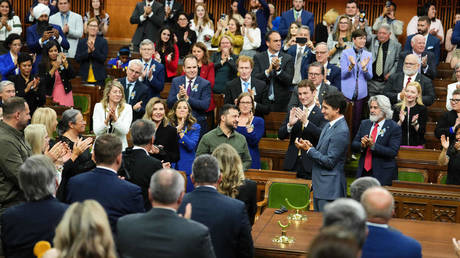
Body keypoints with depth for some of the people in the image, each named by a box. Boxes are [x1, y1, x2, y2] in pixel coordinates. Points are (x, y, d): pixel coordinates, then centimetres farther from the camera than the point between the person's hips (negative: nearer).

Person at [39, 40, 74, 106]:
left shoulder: (63, 61, 5)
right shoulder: (42, 65, 0)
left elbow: (71, 76, -3)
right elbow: (43, 83, -10)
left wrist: (65, 63, -14)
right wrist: (54, 69, -18)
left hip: (66, 93, 1)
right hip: (52, 95, -1)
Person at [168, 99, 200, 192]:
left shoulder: (195, 127, 3)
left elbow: (191, 146, -11)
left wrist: (180, 132, -22)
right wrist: (176, 130, -17)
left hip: (187, 168, -1)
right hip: (171, 167, 1)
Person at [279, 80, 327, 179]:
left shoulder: (322, 113, -4)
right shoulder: (293, 111, 10)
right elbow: (280, 135, 5)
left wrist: (306, 122, -28)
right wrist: (290, 124, -15)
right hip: (292, 163, 4)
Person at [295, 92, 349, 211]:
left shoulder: (341, 132, -21)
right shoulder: (329, 125, 11)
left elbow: (329, 162, -22)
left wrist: (309, 149, -16)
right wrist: (311, 146, -1)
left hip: (330, 188, -10)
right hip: (320, 186, 10)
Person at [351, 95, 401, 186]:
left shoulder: (394, 128, -5)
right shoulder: (364, 124, 11)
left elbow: (392, 152, -14)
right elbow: (353, 146, 9)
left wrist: (373, 145, -22)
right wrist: (362, 145, -13)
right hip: (363, 172, 4)